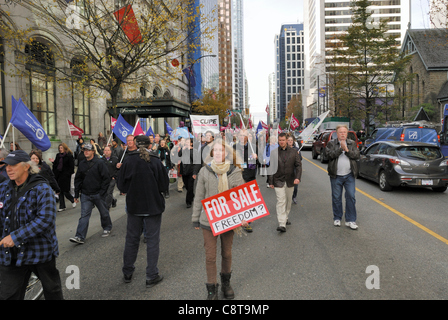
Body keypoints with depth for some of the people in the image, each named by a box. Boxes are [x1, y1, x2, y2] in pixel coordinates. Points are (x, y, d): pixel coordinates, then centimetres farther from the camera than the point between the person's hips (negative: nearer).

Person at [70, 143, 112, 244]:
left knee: (104, 213, 12)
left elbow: (106, 178, -10)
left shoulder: (99, 163, -9)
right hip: (85, 194, 4)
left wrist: (102, 192, -12)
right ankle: (80, 237, -3)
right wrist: (76, 194, 9)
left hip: (98, 194, -3)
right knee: (84, 215, -2)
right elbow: (78, 180, 13)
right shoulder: (82, 164, 7)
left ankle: (107, 228, 35)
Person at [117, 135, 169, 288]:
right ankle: (151, 276, 16)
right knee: (152, 241, 9)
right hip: (153, 206, -2)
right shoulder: (155, 162, -14)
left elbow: (122, 186, -4)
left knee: (131, 239, 18)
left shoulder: (128, 161, -9)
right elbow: (164, 186, -10)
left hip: (133, 205, 3)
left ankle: (127, 273, 31)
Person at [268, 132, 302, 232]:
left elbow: (298, 165, 4)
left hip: (290, 182, 3)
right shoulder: (273, 152, 0)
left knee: (288, 201, 14)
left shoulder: (293, 152, 5)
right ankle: (282, 224, -12)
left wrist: (298, 177, -10)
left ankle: (285, 218, 33)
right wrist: (270, 181, 1)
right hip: (278, 181, -3)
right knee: (281, 202, -10)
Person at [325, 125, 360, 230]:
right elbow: (330, 155, -13)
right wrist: (340, 148, -19)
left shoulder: (352, 143, 9)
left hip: (349, 176, 1)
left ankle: (350, 220, 6)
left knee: (351, 197, -2)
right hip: (336, 176, -1)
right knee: (336, 198, 7)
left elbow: (356, 155, -3)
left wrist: (347, 150, -15)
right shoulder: (331, 143, 3)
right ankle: (337, 218, 22)